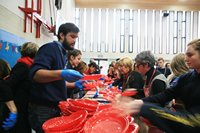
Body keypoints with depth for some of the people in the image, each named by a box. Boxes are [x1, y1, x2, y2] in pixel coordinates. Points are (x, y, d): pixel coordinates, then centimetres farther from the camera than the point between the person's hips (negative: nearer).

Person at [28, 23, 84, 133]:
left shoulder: (63, 54, 14)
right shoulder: (50, 48, -12)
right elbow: (35, 74, -27)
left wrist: (74, 84, 10)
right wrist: (61, 74, -41)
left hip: (56, 107, 9)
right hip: (43, 108, -9)